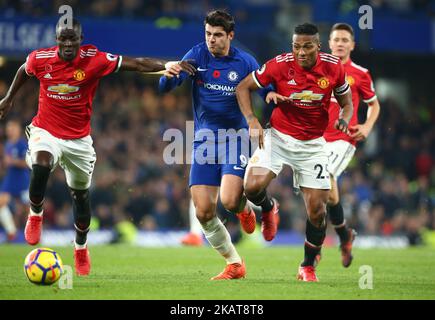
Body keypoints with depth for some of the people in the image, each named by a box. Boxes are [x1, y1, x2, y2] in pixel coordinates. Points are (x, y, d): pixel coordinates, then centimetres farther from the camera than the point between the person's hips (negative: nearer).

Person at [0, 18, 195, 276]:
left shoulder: (95, 60, -17)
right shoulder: (39, 59, -11)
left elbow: (136, 63, -23)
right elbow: (24, 71, 13)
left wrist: (166, 65, -37)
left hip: (79, 138, 1)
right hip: (46, 131, -1)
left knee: (80, 192, 14)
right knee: (40, 167, -32)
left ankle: (81, 247, 38)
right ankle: (35, 215, -4)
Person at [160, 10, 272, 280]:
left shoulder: (245, 62, -4)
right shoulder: (198, 55, 0)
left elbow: (268, 94, 3)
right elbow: (165, 87, -7)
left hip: (235, 138, -3)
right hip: (204, 141, 3)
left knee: (229, 200, -24)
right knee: (204, 212, -4)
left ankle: (245, 208, 16)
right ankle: (234, 264, 14)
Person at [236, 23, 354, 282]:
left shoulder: (334, 67, -9)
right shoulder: (280, 65, -15)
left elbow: (347, 102, 6)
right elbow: (243, 87, -4)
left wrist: (344, 119, -16)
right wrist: (252, 121, -17)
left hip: (313, 144, 1)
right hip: (279, 137, -1)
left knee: (318, 209, -2)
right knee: (253, 187, -24)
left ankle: (308, 267, 20)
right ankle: (269, 207, 15)